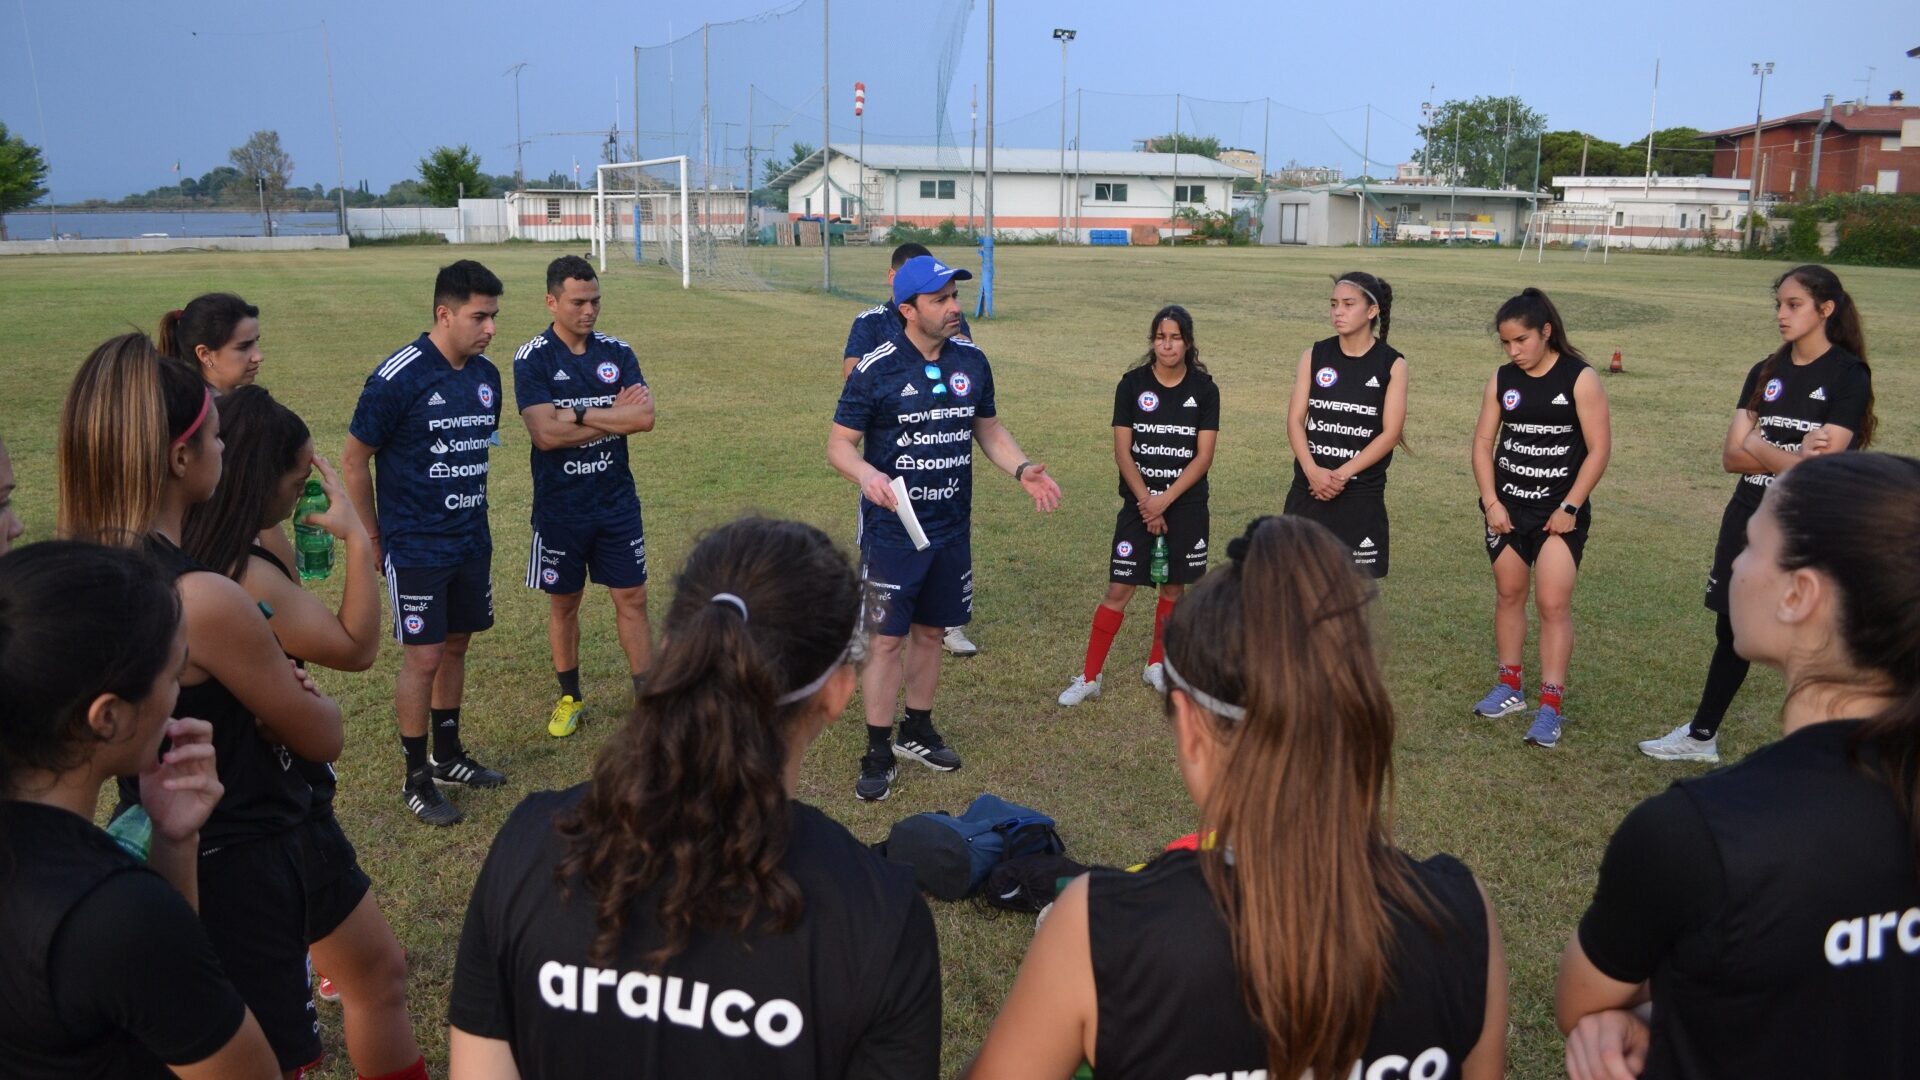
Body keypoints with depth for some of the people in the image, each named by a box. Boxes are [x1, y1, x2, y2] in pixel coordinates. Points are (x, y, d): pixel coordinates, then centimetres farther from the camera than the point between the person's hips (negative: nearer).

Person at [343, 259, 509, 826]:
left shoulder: (486, 375, 5)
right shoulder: (398, 377, -15)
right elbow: (353, 460, -8)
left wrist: (471, 518, 16)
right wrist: (373, 538, -3)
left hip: (471, 541, 6)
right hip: (416, 549, -6)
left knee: (456, 647, 15)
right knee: (423, 658, -2)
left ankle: (448, 754, 31)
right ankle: (417, 779, 13)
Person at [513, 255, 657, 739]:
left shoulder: (617, 352, 1)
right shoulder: (532, 359, -8)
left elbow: (645, 417, -14)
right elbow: (545, 433, -21)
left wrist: (577, 415, -17)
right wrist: (614, 416, -15)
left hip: (617, 502, 2)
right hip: (559, 507, -2)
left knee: (632, 597, 5)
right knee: (563, 602, 12)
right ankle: (570, 697, 29)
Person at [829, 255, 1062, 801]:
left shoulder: (971, 360, 4)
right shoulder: (876, 369, -12)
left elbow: (989, 428, 15)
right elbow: (839, 443, -9)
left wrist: (1022, 469, -1)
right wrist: (865, 473, -30)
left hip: (952, 529, 5)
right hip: (892, 530, -5)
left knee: (930, 632, 16)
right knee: (888, 639, -1)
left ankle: (917, 731, 34)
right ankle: (878, 752, 13)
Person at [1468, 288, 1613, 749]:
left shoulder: (1580, 379, -10)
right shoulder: (1502, 380, 1)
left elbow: (1599, 448, -11)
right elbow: (1483, 442, 3)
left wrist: (1570, 507, -13)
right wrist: (1491, 502, -5)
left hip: (1559, 512, -4)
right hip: (1508, 509, 5)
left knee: (1553, 604, -7)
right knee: (1508, 594, 13)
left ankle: (1551, 706, -1)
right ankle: (1510, 686, 27)